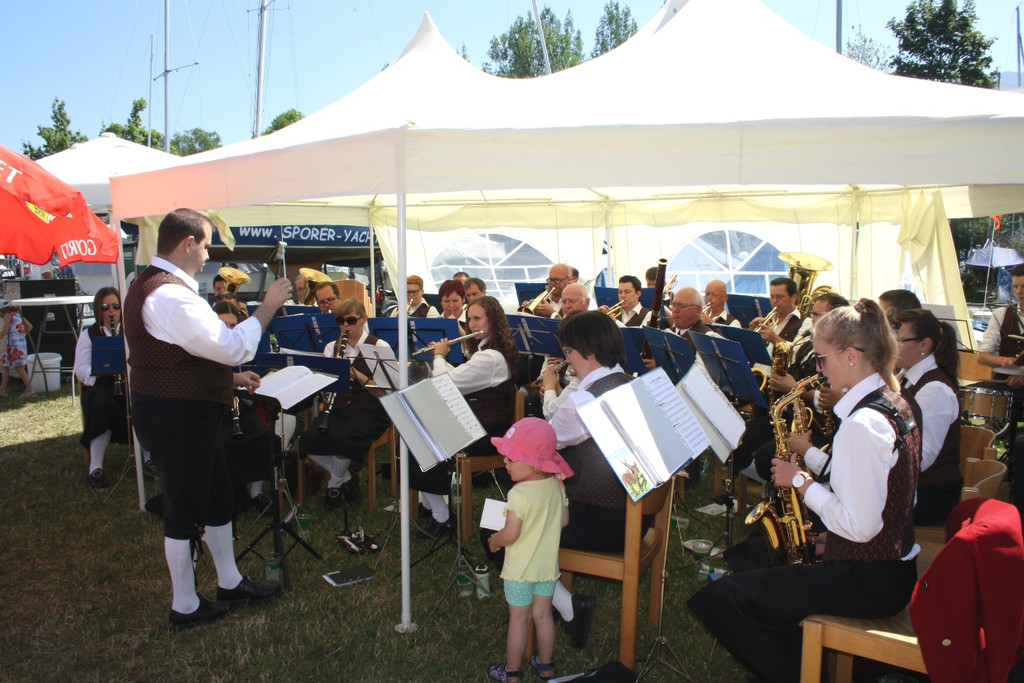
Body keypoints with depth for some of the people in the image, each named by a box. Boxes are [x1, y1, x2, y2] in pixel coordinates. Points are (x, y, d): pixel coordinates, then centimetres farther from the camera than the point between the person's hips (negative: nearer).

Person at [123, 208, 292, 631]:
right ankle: (184, 607, 20)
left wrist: (232, 376, 18)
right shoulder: (170, 295, -23)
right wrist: (268, 306, -15)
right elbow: (232, 346, -26)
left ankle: (229, 582, 33)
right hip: (175, 419, -11)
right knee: (185, 509, 3)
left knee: (217, 496, 19)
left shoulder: (154, 286, 14)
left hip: (186, 416, 11)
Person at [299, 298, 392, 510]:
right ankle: (347, 479, 3)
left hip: (370, 412, -4)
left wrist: (357, 374, -22)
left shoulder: (379, 347, -1)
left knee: (340, 440, -34)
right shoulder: (331, 348, 14)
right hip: (339, 410, 5)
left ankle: (335, 484, 2)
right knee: (307, 440, -24)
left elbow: (383, 392, -8)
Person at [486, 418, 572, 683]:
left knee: (518, 619, 9)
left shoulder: (519, 494, -27)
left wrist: (494, 541, -6)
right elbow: (564, 521, 4)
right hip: (548, 565, 6)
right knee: (543, 615, 20)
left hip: (520, 569, -6)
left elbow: (510, 534, -26)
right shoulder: (556, 485, -7)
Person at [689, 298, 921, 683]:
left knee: (716, 599, -14)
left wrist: (800, 482, -15)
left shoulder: (862, 424, -25)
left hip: (866, 583, -10)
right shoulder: (895, 403, 6)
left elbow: (859, 526, -26)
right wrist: (808, 453, 6)